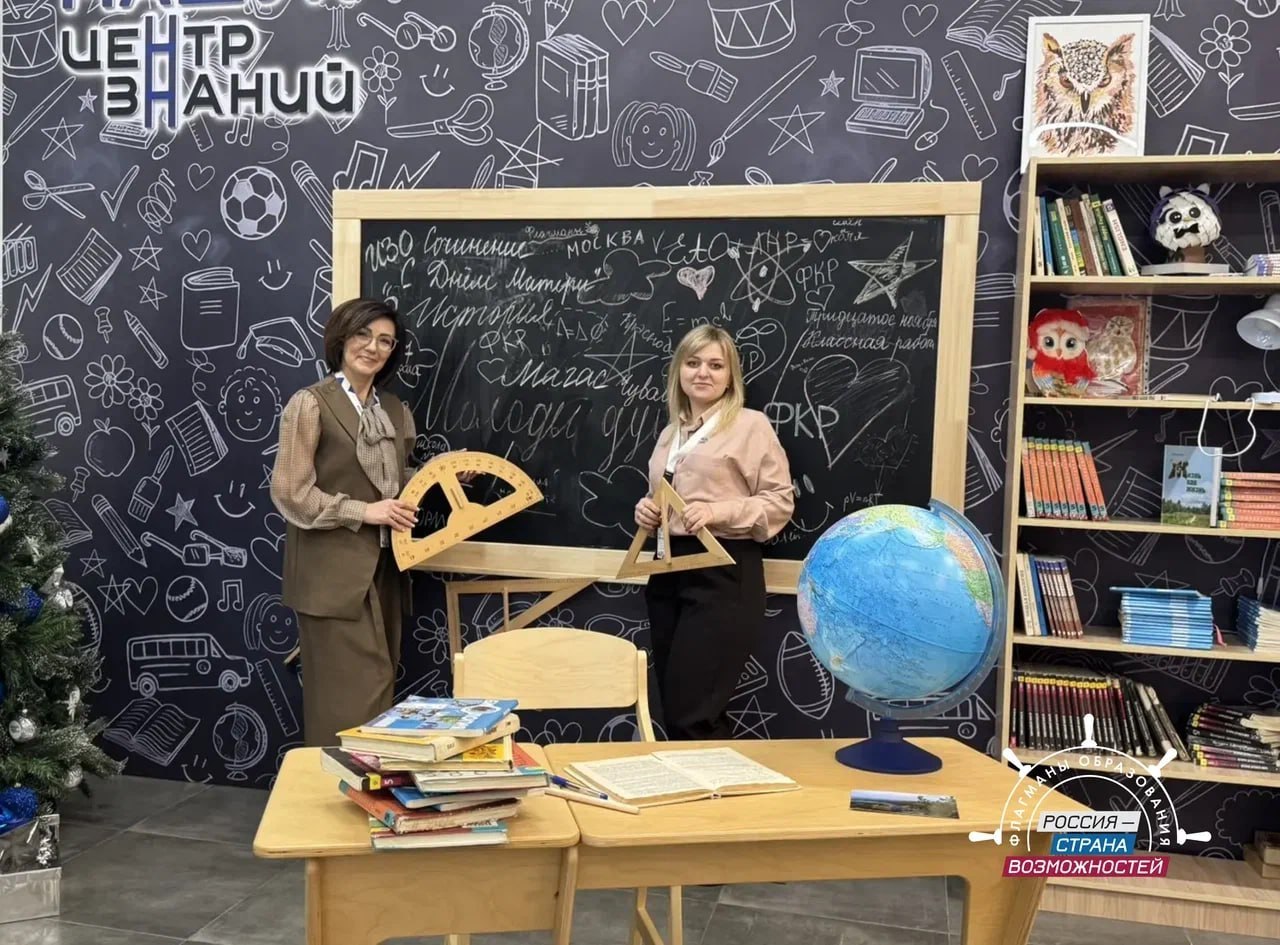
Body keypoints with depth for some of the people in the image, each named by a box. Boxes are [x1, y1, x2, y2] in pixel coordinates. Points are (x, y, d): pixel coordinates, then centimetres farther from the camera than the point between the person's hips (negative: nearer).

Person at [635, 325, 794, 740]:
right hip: (669, 572, 8)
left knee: (689, 714, -10)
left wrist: (719, 512, -20)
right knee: (674, 708, 12)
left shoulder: (751, 425, -3)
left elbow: (780, 501, -7)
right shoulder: (670, 434, 17)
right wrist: (646, 509, 6)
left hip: (724, 574, -7)